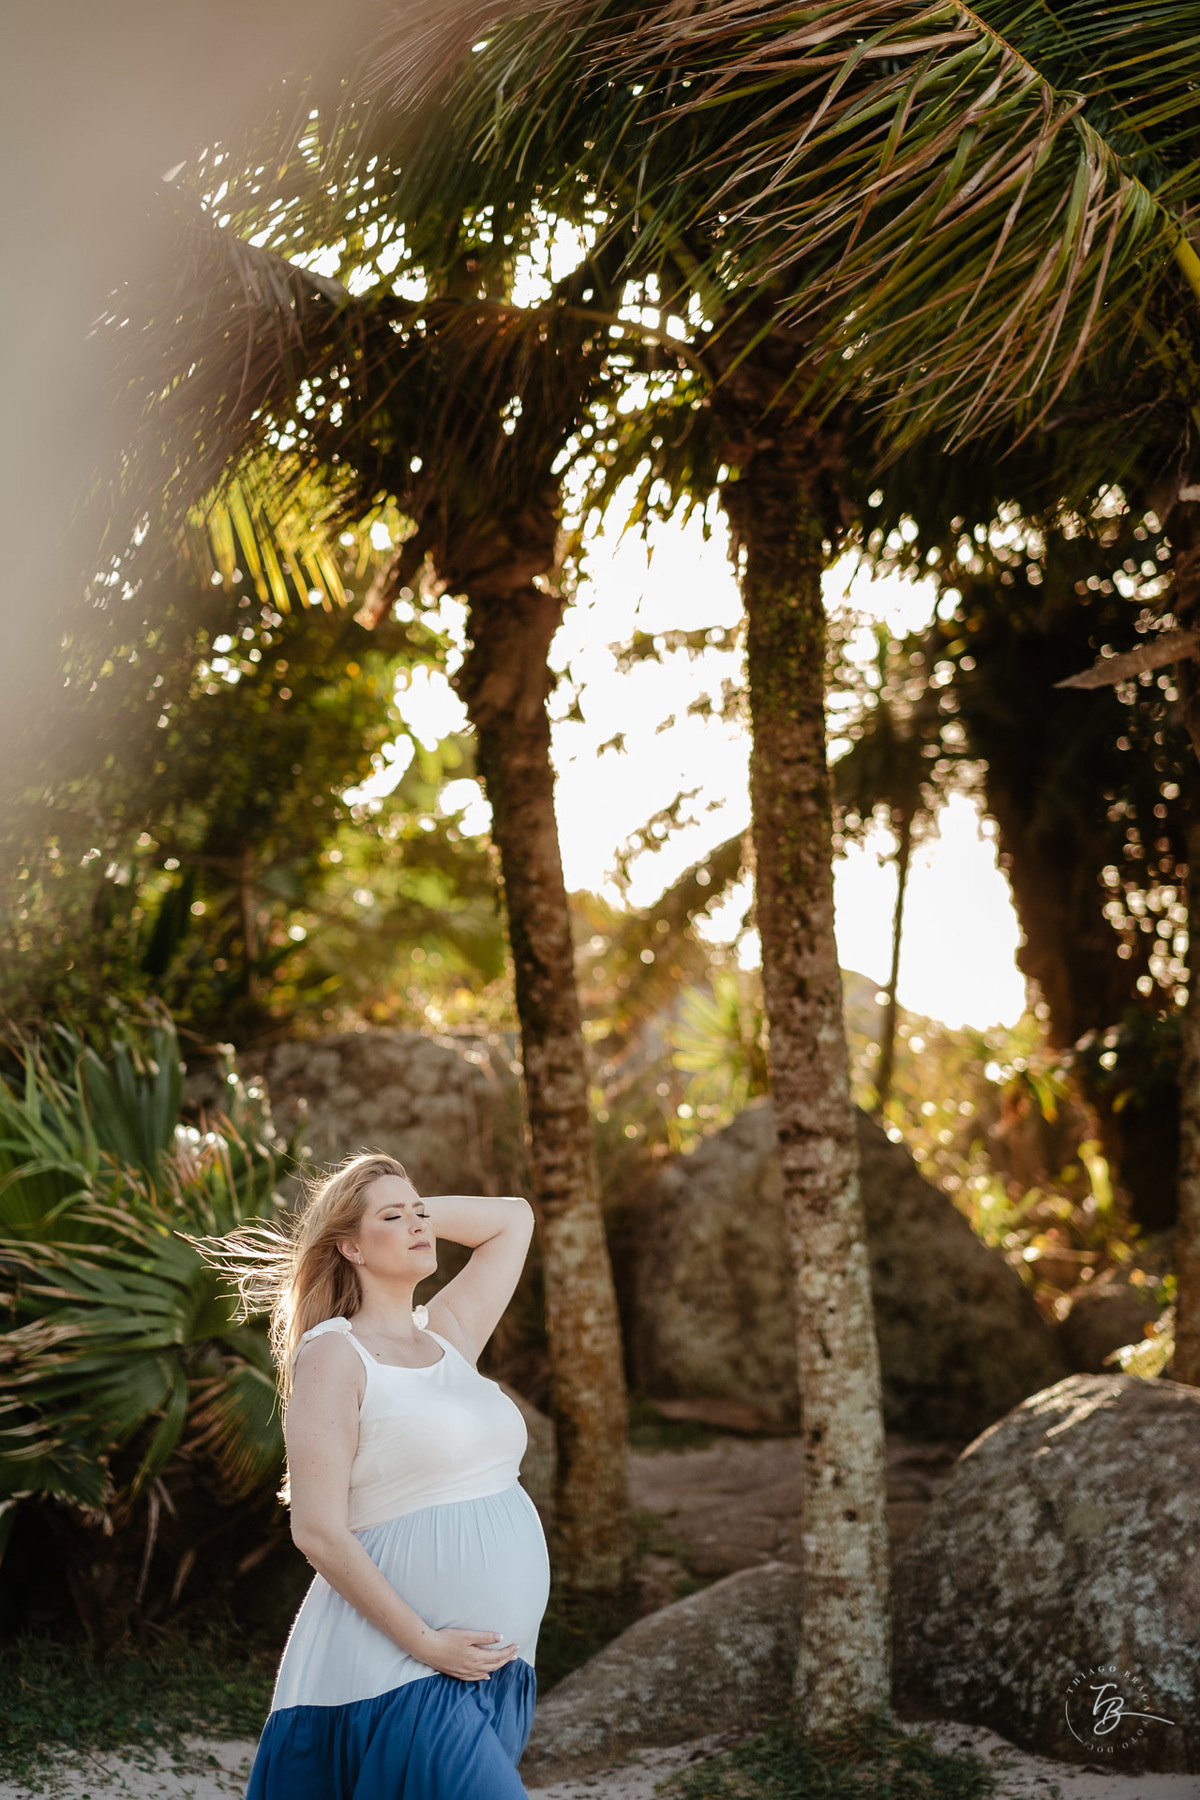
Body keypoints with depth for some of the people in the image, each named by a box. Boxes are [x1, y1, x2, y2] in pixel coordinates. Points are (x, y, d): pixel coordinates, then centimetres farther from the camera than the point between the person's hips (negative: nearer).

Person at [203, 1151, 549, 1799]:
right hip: (401, 1669, -7)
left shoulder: (447, 1336, 13)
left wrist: (419, 1212, 13)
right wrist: (425, 1643, -16)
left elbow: (514, 1217, 26)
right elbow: (317, 1530, -13)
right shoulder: (333, 1354, -6)